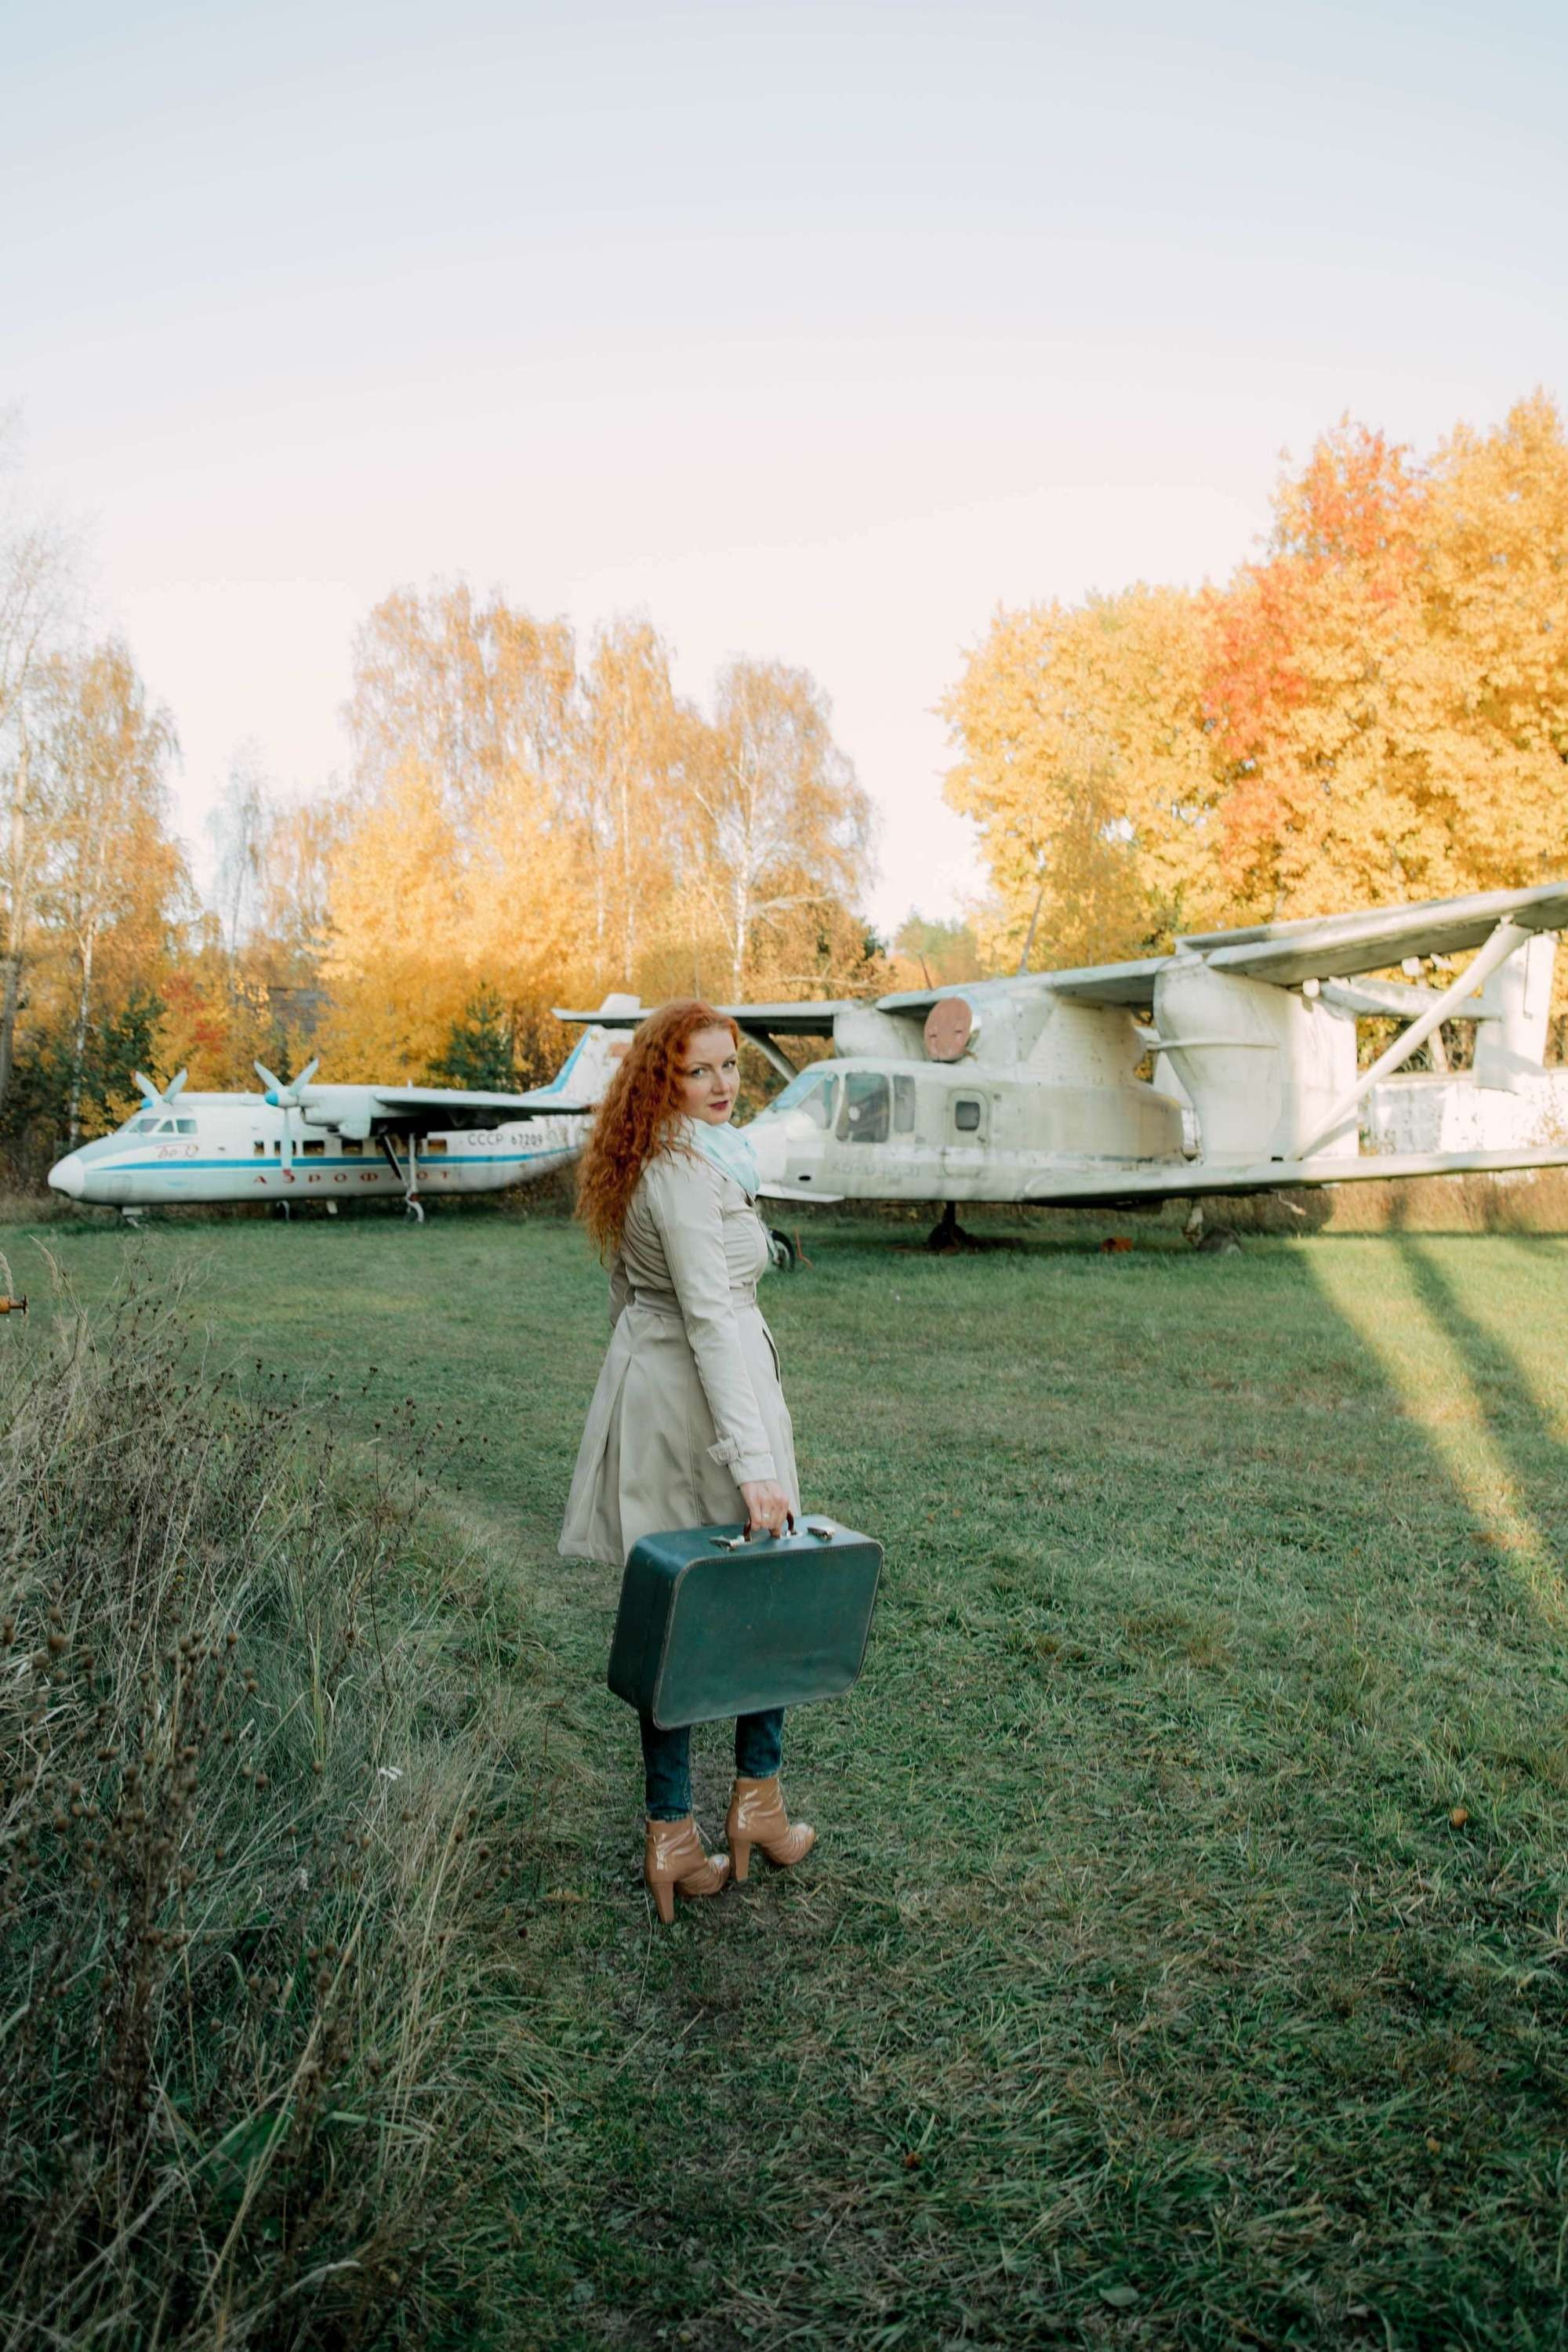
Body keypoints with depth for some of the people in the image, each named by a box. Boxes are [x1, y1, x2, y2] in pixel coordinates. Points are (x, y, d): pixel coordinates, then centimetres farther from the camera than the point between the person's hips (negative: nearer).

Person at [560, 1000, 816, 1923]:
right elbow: (711, 1315, -26)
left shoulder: (643, 1161, 11)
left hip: (642, 1385, 9)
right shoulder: (689, 1169, -19)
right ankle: (759, 1797, 24)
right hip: (700, 1391, -9)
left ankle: (673, 1834, 19)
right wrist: (754, 1458, -28)